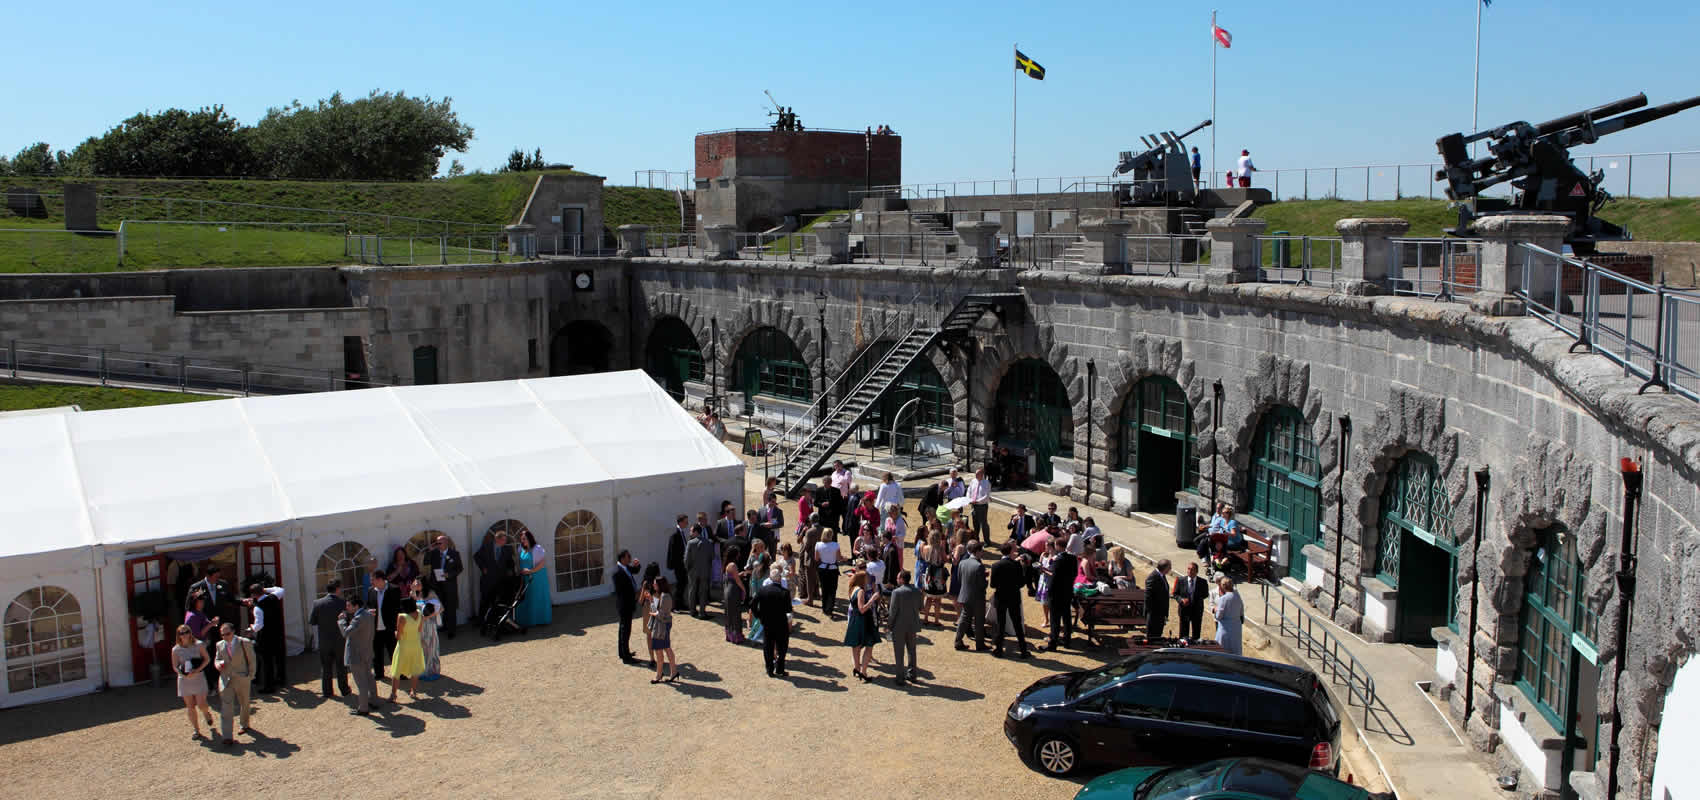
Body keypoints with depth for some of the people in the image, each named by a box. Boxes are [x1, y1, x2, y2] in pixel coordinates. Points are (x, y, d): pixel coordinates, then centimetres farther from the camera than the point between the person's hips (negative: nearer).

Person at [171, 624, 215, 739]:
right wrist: (184, 673, -16)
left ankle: (208, 712, 28)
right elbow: (175, 667, 4)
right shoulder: (176, 649, 0)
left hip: (198, 678, -1)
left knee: (201, 705, -8)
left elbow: (207, 659, 3)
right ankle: (197, 730, 16)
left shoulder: (198, 645, -3)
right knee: (190, 707, 3)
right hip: (184, 679, 1)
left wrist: (197, 670, -13)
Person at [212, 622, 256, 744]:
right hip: (225, 679, 1)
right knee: (226, 707, -9)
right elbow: (216, 659, 15)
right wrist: (219, 664, -9)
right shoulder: (220, 645, 4)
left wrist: (250, 676, -4)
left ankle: (244, 725, 42)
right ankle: (227, 737, -12)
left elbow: (252, 660, 0)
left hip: (242, 679, -1)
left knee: (244, 704, 17)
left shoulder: (245, 643, -6)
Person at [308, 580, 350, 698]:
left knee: (325, 667, 13)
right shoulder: (342, 603, -14)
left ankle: (327, 692, 18)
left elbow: (311, 621, -4)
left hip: (324, 641, 1)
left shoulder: (318, 603, -9)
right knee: (341, 666, 13)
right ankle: (344, 690, 22)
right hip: (340, 640, -1)